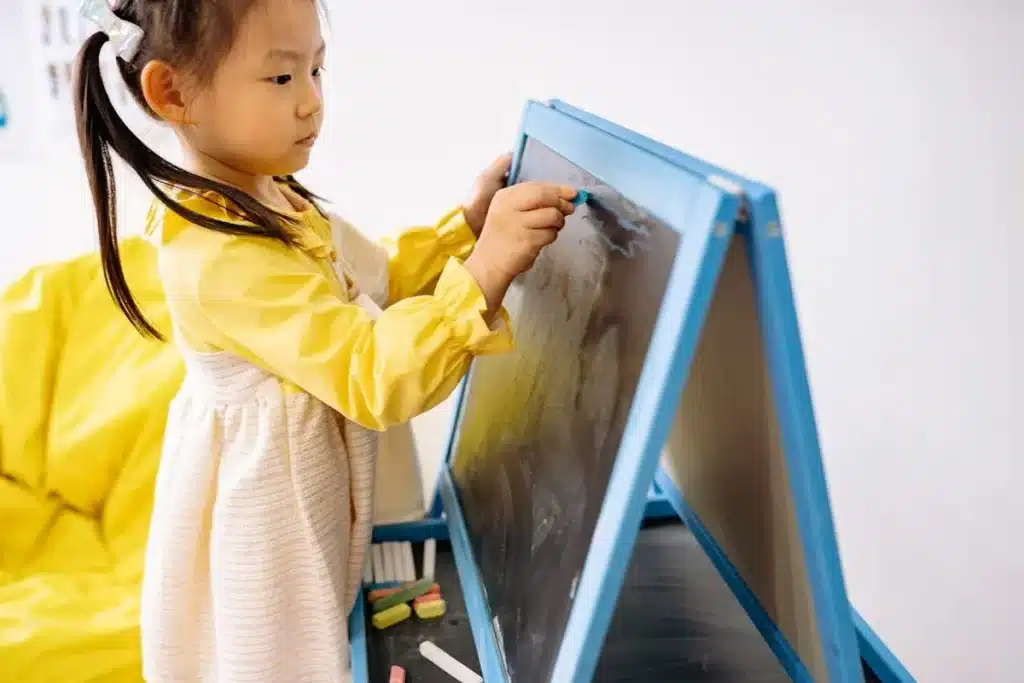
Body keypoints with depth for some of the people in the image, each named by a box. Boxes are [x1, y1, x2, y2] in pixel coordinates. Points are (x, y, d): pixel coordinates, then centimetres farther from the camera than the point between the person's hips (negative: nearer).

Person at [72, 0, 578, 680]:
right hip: (269, 492, -9)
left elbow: (374, 281, 11)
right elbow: (373, 380, -35)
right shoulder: (223, 254, -31)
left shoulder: (266, 198, 0)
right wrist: (482, 275, -45)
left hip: (309, 471, 9)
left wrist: (468, 225, 0)